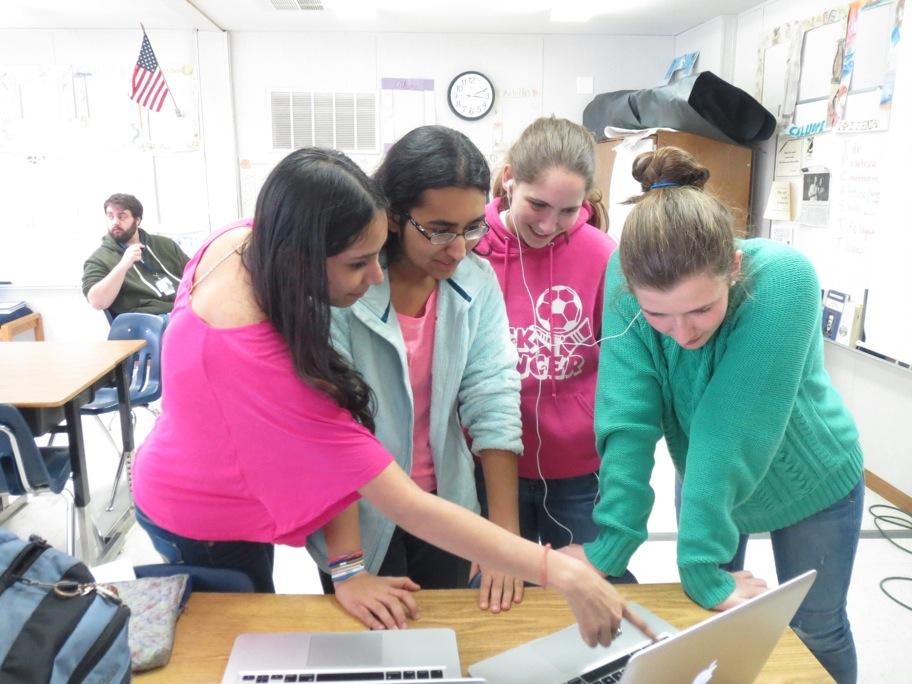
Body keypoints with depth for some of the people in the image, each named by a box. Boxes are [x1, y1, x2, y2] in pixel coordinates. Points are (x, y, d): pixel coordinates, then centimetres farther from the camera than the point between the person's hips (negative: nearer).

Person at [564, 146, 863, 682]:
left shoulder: (783, 278, -36)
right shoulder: (626, 280, -28)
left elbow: (732, 427, -38)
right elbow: (627, 417, -29)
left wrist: (702, 565, -34)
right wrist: (610, 544, -31)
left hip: (808, 486, -2)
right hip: (708, 489, 2)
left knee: (816, 629, 20)